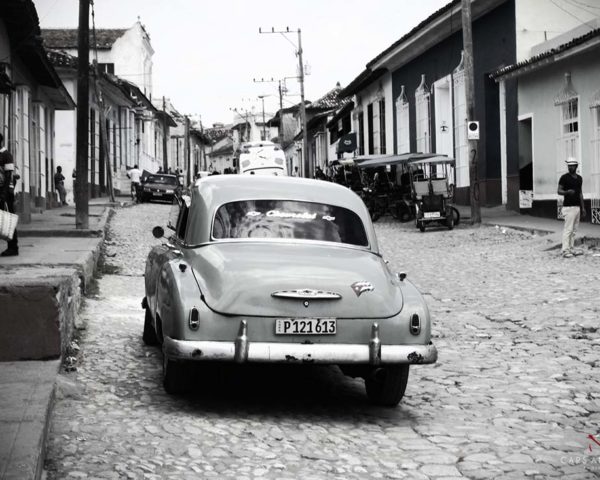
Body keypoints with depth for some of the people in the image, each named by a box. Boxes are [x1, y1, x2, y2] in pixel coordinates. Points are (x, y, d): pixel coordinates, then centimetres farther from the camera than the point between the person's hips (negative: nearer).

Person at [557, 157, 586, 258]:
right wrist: (567, 192, -28)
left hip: (577, 207, 7)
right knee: (568, 229, -8)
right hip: (568, 207, -7)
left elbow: (580, 193, 18)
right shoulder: (564, 177, -6)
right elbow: (559, 191, -7)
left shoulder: (579, 178, 13)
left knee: (574, 230, 8)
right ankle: (565, 250, -6)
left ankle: (571, 249, 12)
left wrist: (583, 208, 16)